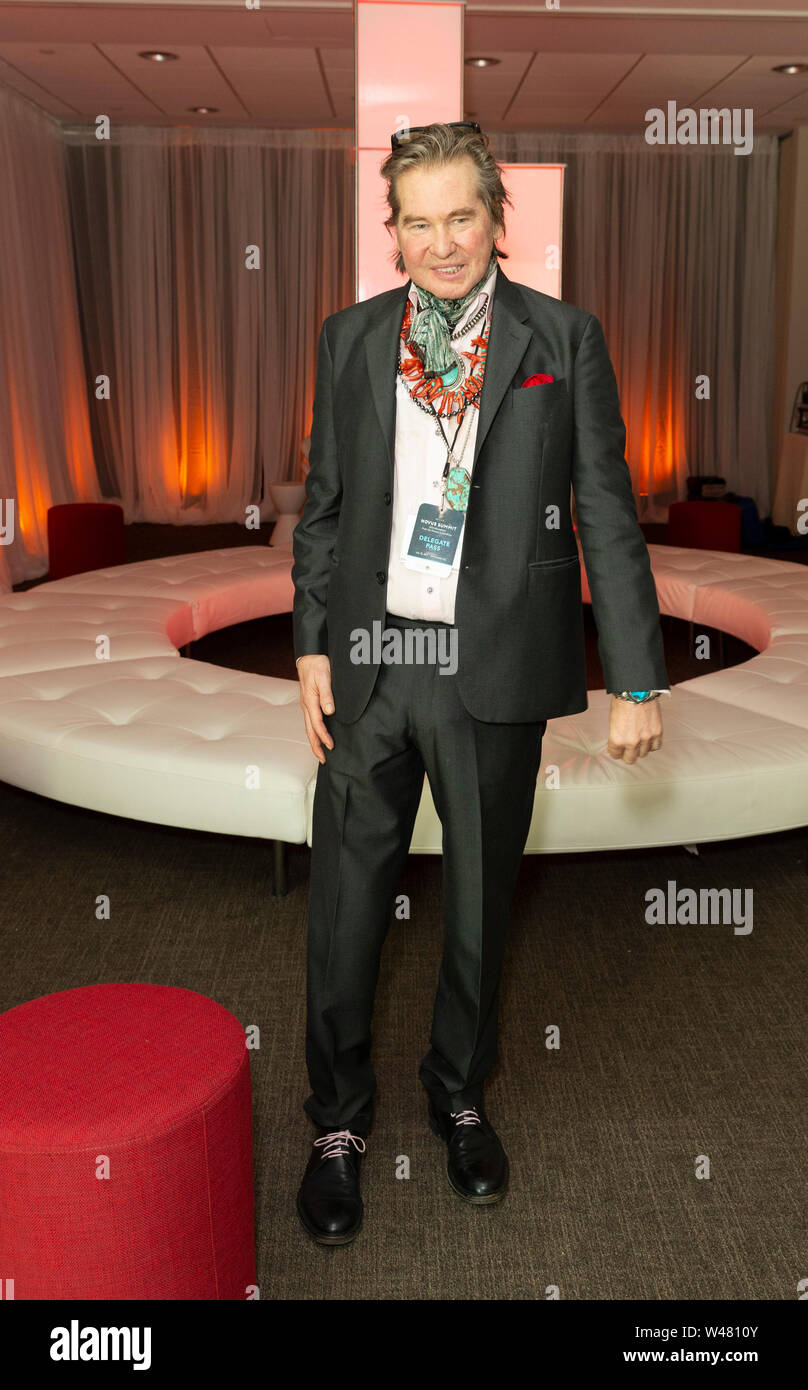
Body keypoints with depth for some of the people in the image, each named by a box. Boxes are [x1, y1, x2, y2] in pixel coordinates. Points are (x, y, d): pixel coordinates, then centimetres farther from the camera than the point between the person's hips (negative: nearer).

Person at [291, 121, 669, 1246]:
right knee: (347, 897, 7)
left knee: (482, 898, 13)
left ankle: (460, 1089, 37)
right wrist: (313, 645, 4)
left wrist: (637, 679, -4)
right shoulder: (348, 339, 7)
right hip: (370, 658, 2)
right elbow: (325, 506, 11)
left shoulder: (564, 340, 0)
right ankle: (340, 1117, 27)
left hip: (496, 666, -1)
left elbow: (608, 515, -1)